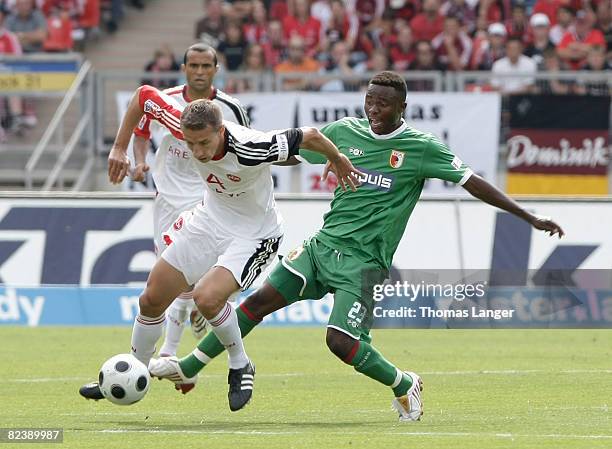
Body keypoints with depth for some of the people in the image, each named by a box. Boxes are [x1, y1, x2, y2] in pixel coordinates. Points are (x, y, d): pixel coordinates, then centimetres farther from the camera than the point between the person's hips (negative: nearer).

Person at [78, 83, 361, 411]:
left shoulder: (251, 149, -38)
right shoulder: (184, 126, -24)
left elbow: (309, 137, -24)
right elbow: (144, 94, -6)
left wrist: (338, 161, -5)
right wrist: (120, 148, -5)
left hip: (253, 234, -6)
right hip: (209, 220, 6)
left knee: (206, 297, -29)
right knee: (152, 299, 9)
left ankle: (240, 367, -2)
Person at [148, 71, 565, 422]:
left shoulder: (421, 148, -6)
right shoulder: (345, 131, 6)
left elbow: (472, 182, -5)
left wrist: (529, 217, -9)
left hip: (365, 261, -4)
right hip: (323, 244, 5)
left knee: (341, 340, -19)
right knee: (259, 300, -5)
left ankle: (404, 384, 7)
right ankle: (188, 367, 5)